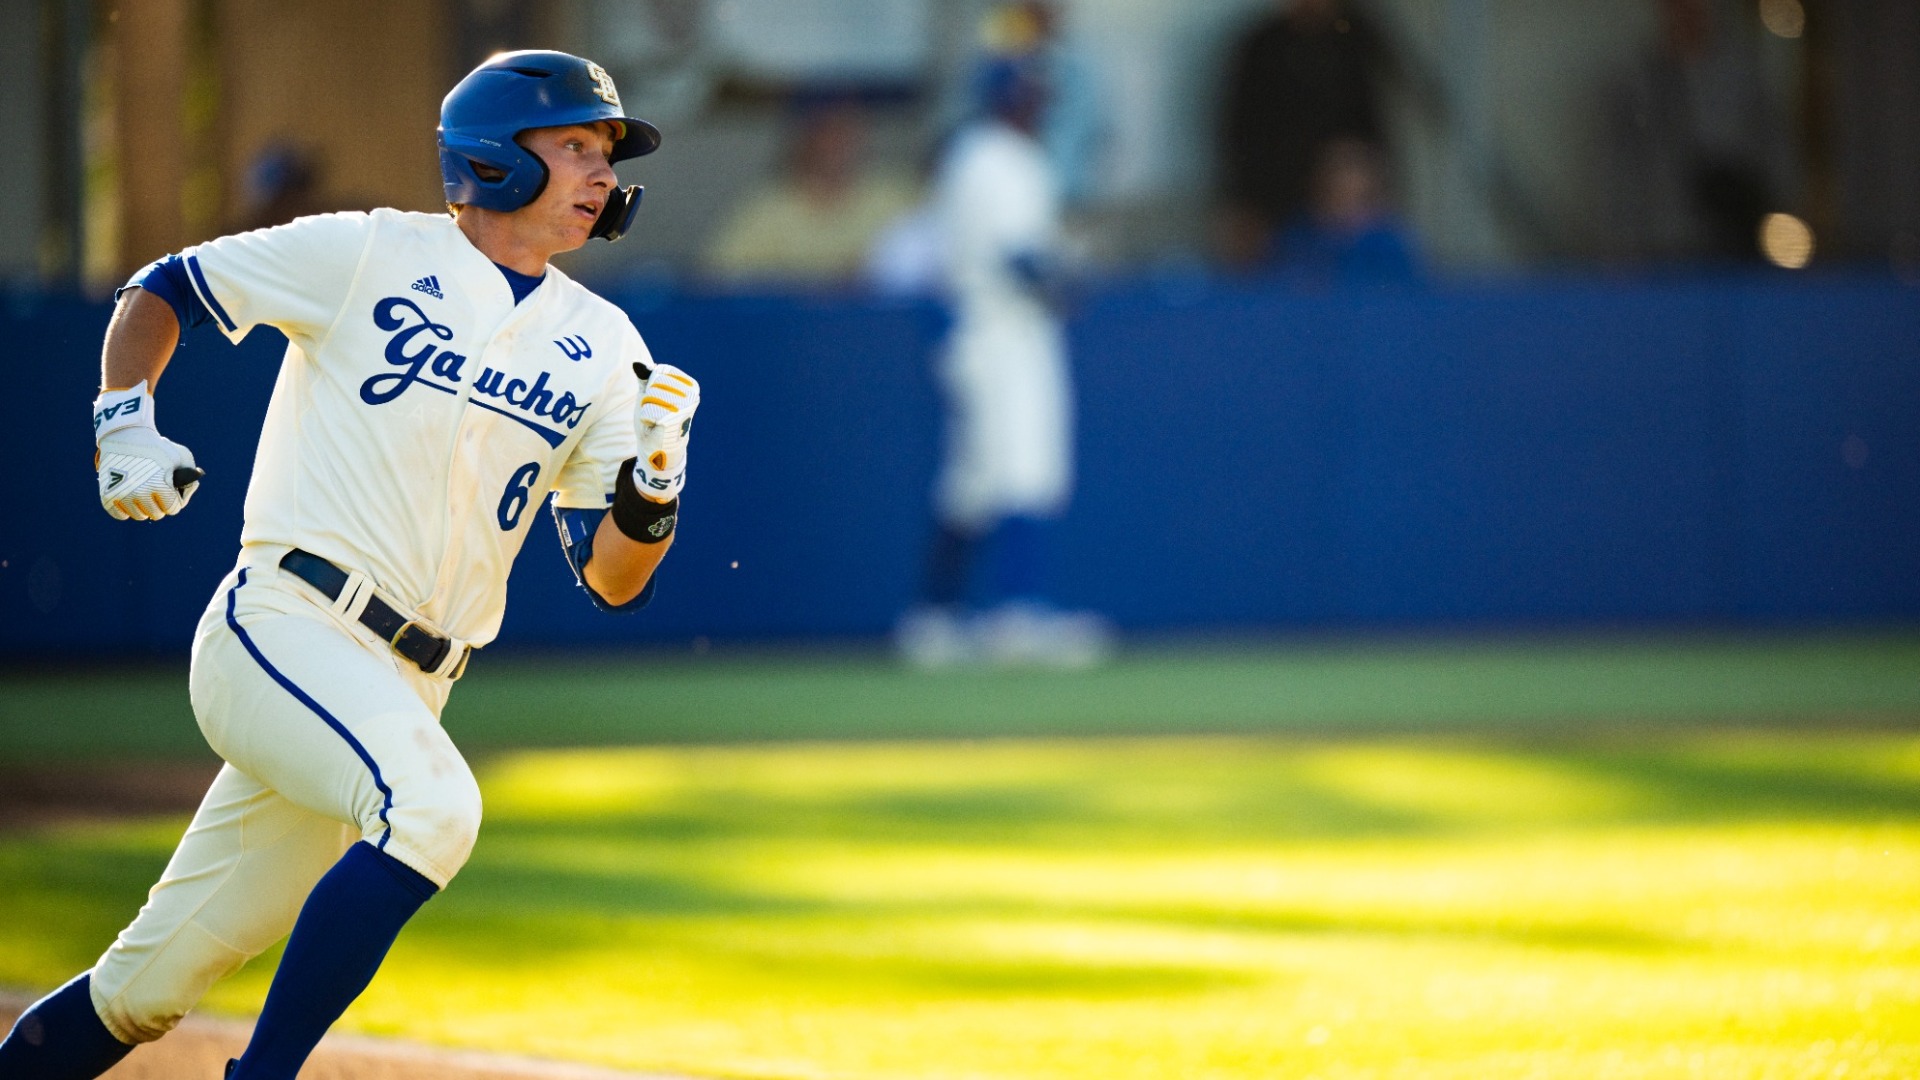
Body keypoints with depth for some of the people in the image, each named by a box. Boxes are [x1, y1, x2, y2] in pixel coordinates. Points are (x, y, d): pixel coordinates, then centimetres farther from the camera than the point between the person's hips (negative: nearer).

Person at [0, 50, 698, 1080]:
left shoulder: (600, 348, 12)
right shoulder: (366, 255, 0)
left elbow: (611, 578, 9)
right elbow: (158, 291, 11)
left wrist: (653, 487, -11)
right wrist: (125, 426, -5)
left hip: (401, 687, 5)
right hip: (283, 632, -5)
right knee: (432, 803, -32)